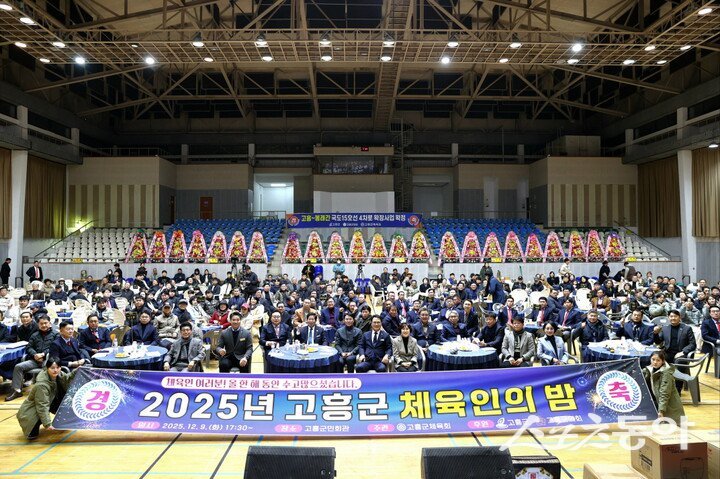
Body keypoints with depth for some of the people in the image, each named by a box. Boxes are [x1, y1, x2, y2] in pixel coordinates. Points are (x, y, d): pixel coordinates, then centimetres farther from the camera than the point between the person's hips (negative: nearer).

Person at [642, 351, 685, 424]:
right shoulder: (651, 370, 1)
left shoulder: (666, 373, -20)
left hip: (670, 406, -7)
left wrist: (661, 410, -30)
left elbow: (664, 394, -25)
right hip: (657, 402, 7)